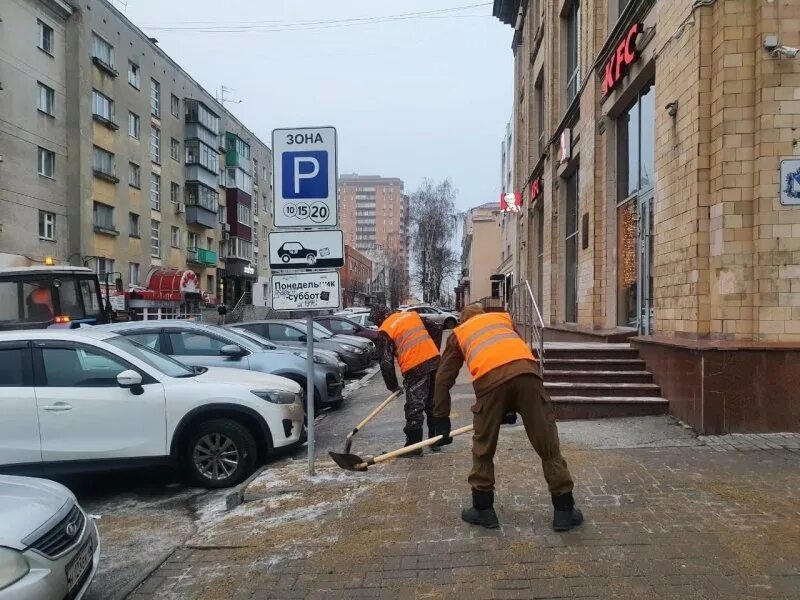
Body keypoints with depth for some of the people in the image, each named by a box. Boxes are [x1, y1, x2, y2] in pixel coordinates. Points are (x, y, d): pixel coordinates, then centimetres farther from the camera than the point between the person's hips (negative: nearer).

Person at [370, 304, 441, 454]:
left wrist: (393, 386, 8)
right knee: (433, 405, 17)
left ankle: (414, 445, 8)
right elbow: (436, 332, 20)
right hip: (434, 361, 6)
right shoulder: (412, 315, 17)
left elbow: (386, 362, -3)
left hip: (416, 369, -6)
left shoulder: (385, 331, 0)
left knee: (414, 408, 3)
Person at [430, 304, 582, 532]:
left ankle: (482, 509, 26)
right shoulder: (504, 318, 36)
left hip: (490, 379, -1)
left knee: (483, 448, 17)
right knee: (548, 446, 11)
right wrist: (513, 407, 41)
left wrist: (441, 420, 32)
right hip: (526, 371, 1)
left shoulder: (458, 333, 32)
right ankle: (564, 511, 18)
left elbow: (443, 379, 27)